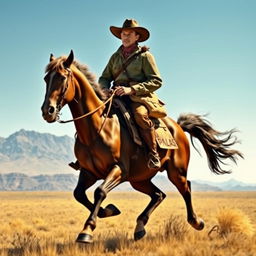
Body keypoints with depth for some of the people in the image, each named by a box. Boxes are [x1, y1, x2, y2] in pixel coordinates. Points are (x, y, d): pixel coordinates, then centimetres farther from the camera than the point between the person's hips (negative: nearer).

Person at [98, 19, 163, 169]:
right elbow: (104, 78, 24)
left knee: (141, 115, -36)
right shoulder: (115, 56, 20)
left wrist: (132, 89, -16)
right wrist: (105, 89, -3)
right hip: (117, 96, 5)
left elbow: (156, 81, -4)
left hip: (139, 96, -5)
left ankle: (154, 155, -28)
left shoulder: (145, 55, 5)